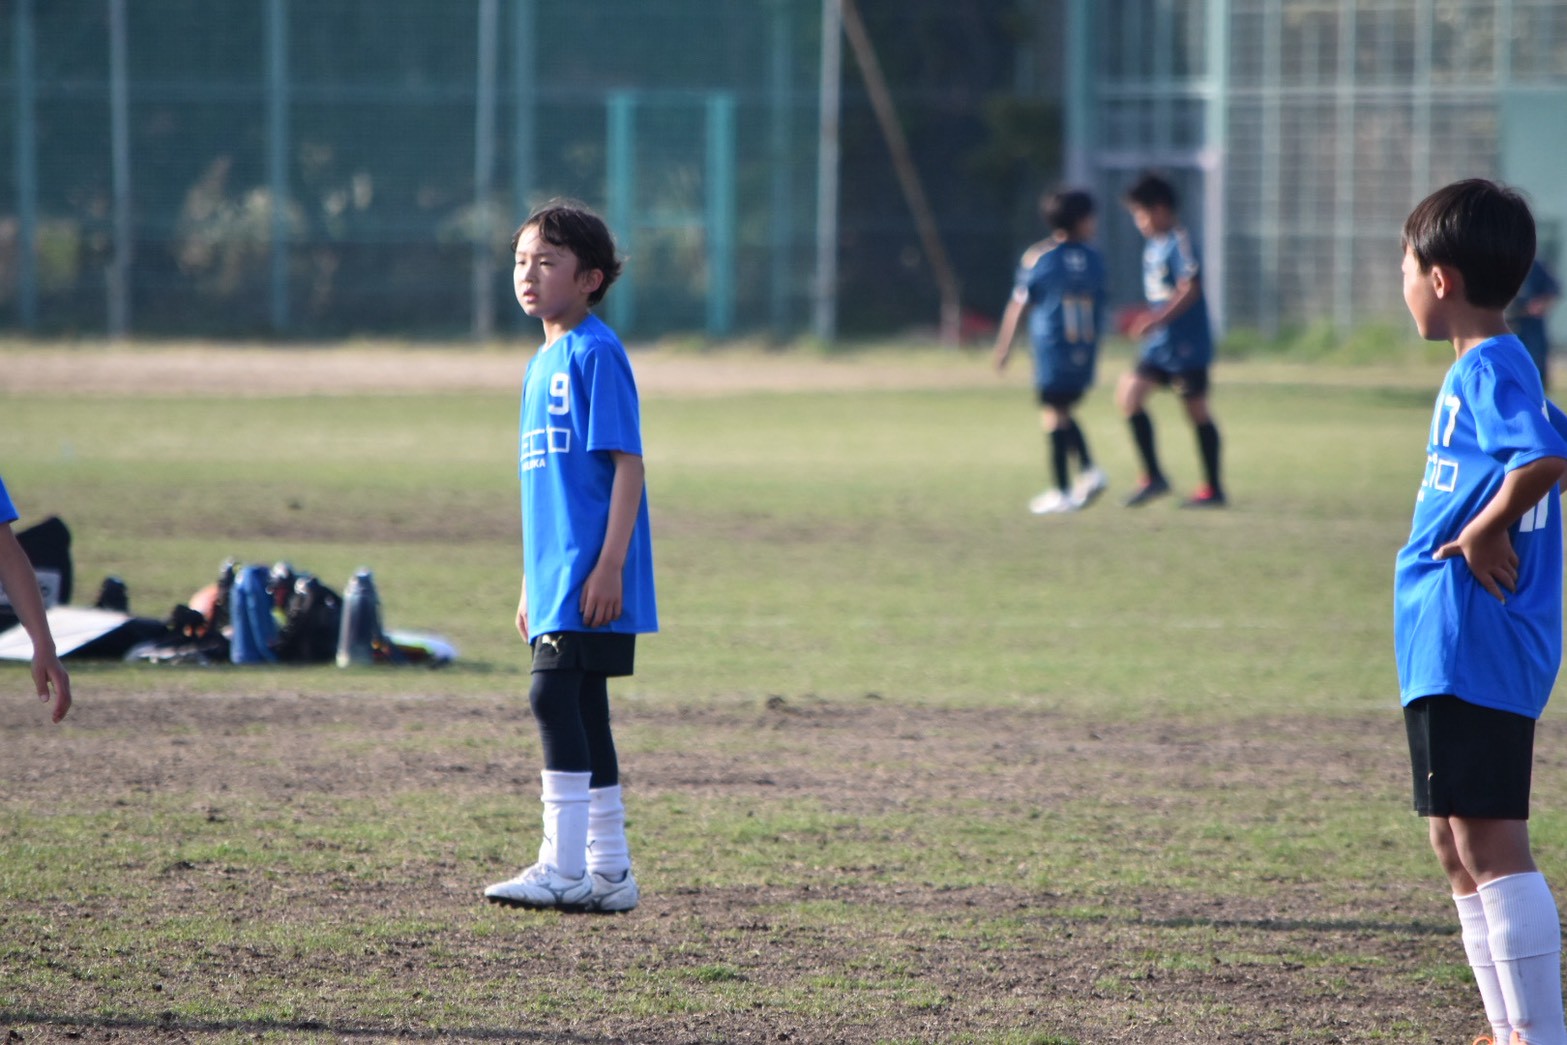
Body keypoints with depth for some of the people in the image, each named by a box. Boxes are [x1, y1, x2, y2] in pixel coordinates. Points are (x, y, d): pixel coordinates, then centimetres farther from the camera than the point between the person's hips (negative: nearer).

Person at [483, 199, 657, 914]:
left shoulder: (596, 353, -10)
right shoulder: (542, 363, 17)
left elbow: (627, 464, -15)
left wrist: (609, 566, -21)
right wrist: (531, 585, 22)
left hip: (591, 578, -9)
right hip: (557, 576, 9)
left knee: (555, 694, -15)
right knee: (581, 713, 10)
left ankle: (565, 867, -14)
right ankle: (608, 873, 15)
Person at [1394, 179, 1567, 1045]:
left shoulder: (1487, 369, -15)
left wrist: (1480, 533, -20)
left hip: (1471, 645, -11)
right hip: (1448, 649, 11)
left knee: (1489, 842, -11)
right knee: (1458, 845, 15)